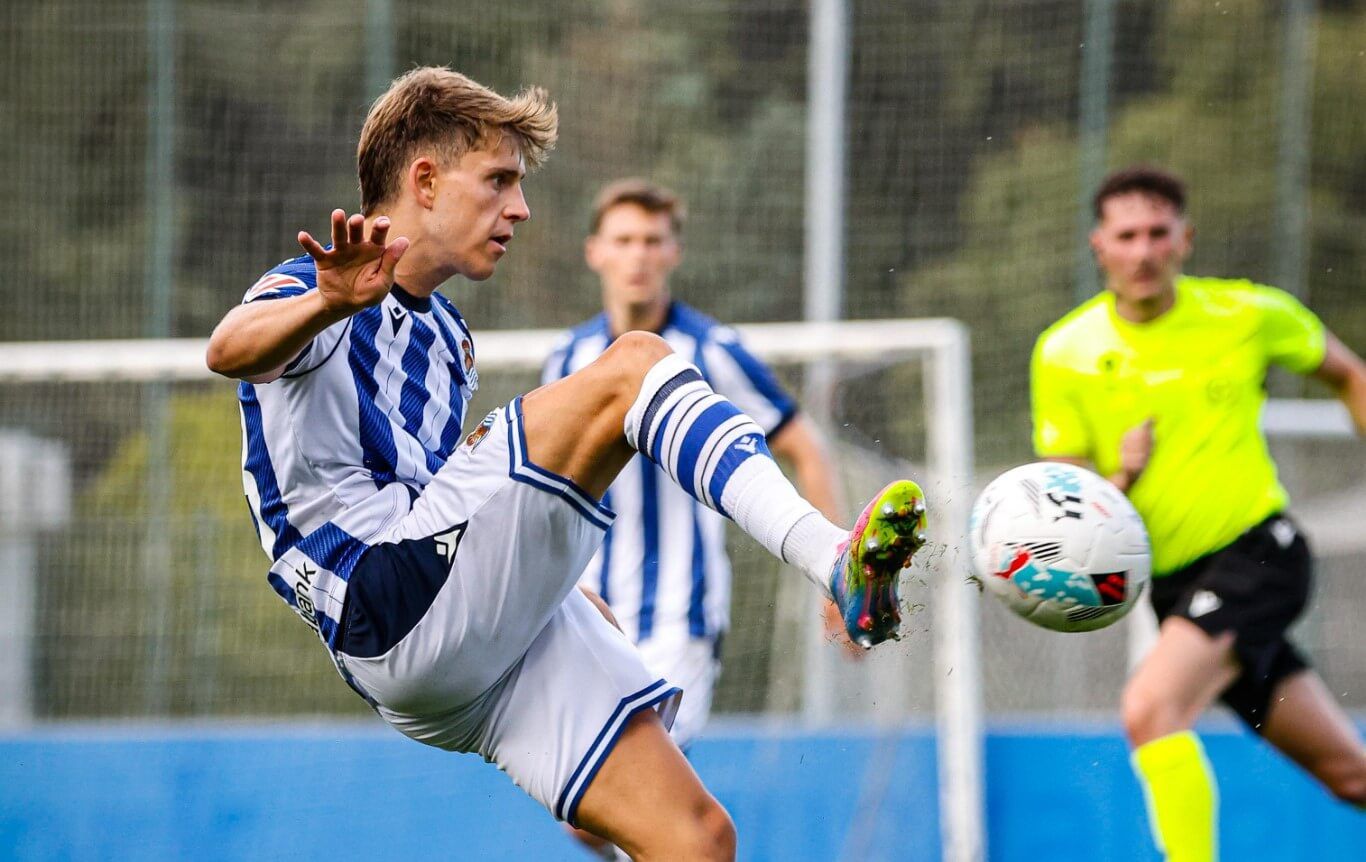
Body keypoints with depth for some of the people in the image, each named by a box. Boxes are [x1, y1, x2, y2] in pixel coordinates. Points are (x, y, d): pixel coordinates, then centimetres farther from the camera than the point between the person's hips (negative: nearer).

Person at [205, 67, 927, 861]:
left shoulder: (444, 334, 27)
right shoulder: (311, 294, -1)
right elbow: (230, 350, -26)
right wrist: (326, 304, -48)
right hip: (393, 603, -9)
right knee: (632, 364, -17)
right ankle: (832, 558, -30)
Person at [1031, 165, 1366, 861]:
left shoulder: (1250, 314, -5)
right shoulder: (1065, 354, -3)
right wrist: (1119, 481, -22)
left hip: (1257, 550, -3)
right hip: (1171, 582, 3)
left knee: (1151, 707, -27)